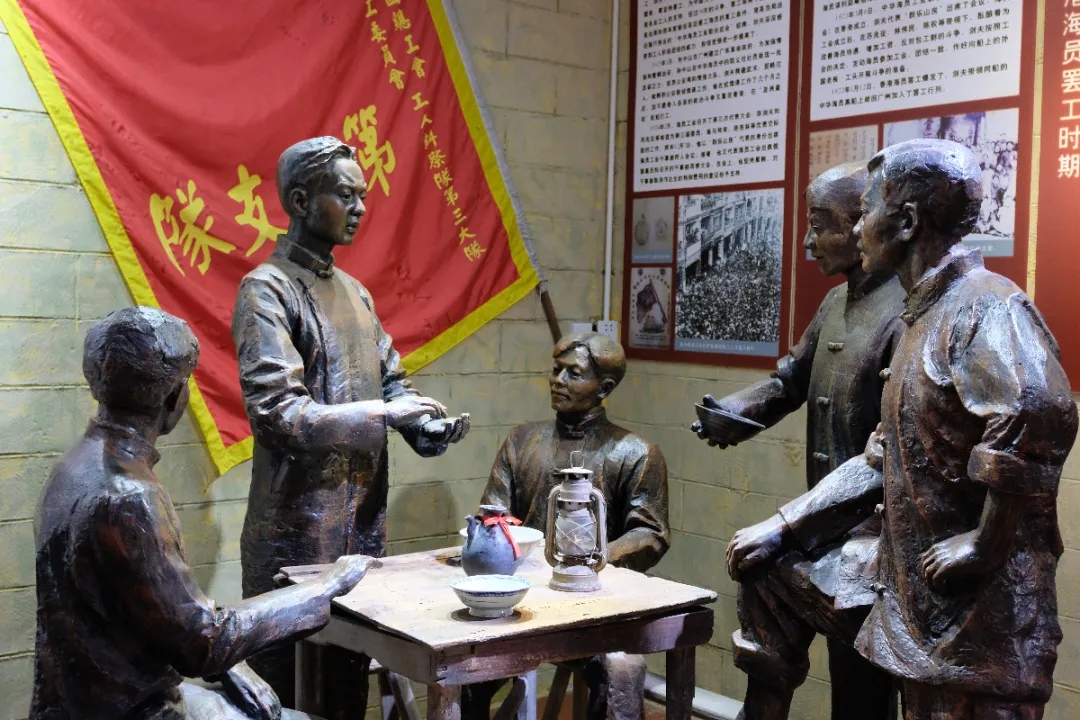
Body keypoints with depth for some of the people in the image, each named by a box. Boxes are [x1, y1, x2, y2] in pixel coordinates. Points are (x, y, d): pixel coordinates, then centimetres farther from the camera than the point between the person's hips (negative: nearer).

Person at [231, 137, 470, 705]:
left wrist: (422, 424, -4)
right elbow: (275, 412, -22)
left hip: (365, 517, 8)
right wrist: (382, 414, -22)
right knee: (288, 688, 4)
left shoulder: (354, 291, 13)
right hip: (298, 527, -8)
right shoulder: (267, 290, -12)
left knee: (353, 676, 17)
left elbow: (389, 379, 17)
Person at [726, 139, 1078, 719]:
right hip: (915, 582, 10)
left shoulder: (984, 307, -18)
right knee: (770, 568, 15)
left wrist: (984, 544, -27)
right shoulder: (925, 316, 14)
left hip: (980, 601, -10)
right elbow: (886, 459, 17)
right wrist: (783, 528, 12)